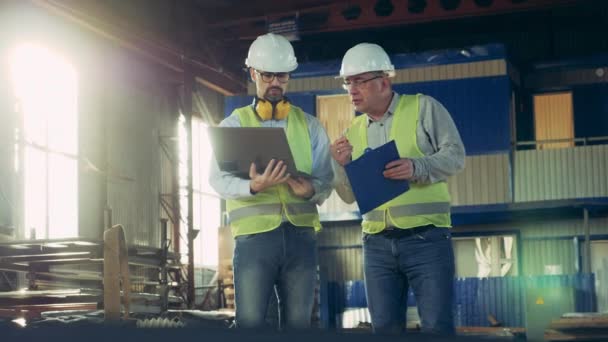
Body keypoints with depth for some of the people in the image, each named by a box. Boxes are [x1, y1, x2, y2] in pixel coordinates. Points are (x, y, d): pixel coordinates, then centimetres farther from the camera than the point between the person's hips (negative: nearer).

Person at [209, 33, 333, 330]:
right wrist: (254, 186, -25)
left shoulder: (309, 125, 14)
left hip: (301, 235, 3)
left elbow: (326, 180, 7)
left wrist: (311, 190, -18)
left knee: (298, 323, 4)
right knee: (250, 323, -7)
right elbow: (219, 179, -4)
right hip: (254, 235, -2)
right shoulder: (234, 124, 8)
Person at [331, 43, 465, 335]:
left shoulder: (424, 108, 1)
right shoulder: (354, 131, 13)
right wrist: (341, 165, -7)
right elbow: (349, 196, 13)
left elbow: (455, 155, -6)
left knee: (437, 327, -6)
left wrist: (417, 167, -24)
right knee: (385, 329, 6)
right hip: (377, 243, 5)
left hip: (426, 238, -5)